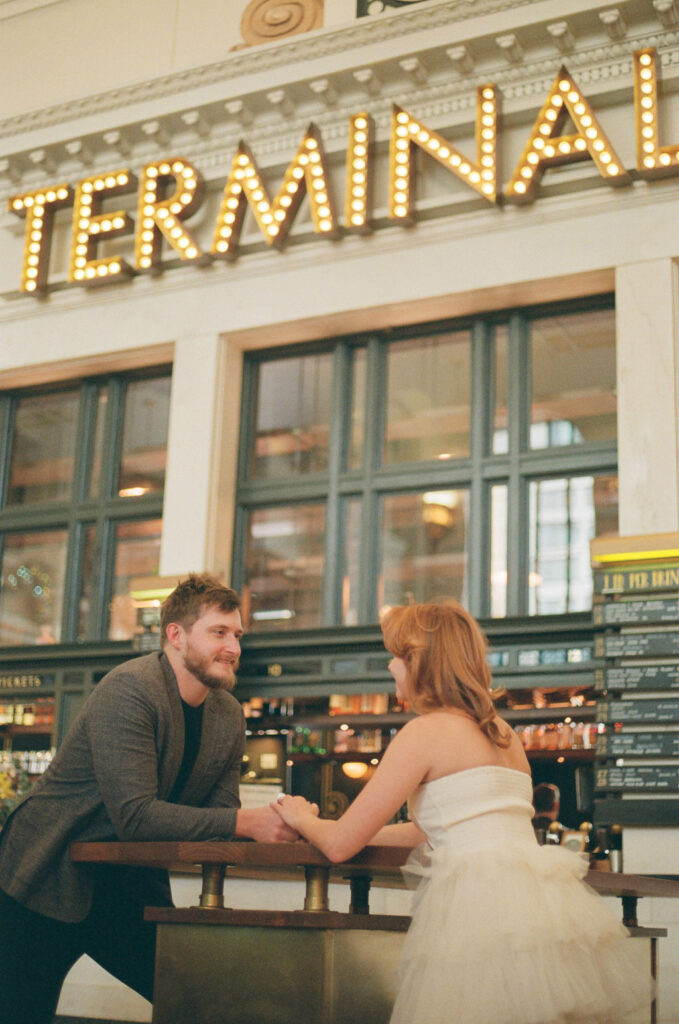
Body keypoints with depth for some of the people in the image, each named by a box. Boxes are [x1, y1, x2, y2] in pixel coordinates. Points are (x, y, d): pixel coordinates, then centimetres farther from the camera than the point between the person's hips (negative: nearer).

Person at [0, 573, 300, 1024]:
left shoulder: (229, 716, 1)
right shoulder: (129, 690, -23)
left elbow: (218, 812, 1)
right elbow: (135, 816, -29)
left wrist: (283, 820, -19)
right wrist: (246, 821, -31)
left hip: (133, 889, 7)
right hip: (49, 886, -6)